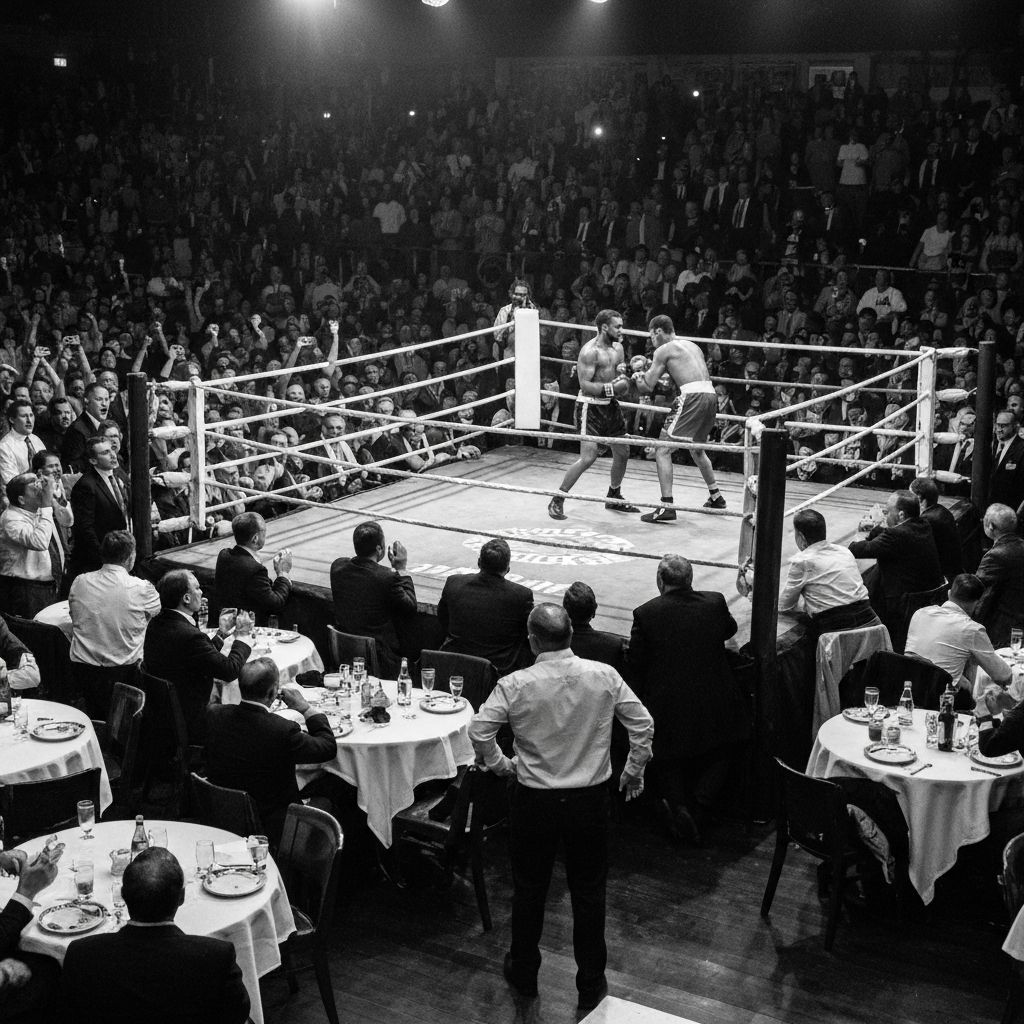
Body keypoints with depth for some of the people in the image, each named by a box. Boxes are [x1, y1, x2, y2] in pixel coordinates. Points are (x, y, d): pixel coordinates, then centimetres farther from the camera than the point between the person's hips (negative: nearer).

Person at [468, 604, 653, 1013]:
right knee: (588, 892, 15)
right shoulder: (605, 676, -10)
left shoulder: (516, 685, -16)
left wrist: (500, 764, 0)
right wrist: (633, 771, 9)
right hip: (591, 799, 1)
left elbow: (479, 730, -18)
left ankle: (523, 974, 34)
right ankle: (591, 985, 26)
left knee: (529, 890, 18)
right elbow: (643, 725, -5)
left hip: (534, 800, -1)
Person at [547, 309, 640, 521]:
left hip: (611, 406, 8)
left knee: (622, 453, 15)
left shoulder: (617, 348, 10)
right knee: (588, 457, -16)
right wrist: (612, 388, -27)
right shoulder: (590, 351, -15)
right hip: (591, 407, -8)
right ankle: (557, 501, -7)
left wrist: (623, 375, -3)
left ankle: (614, 497, 35)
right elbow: (585, 385, -21)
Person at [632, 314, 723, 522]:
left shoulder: (663, 350, 1)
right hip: (711, 396, 8)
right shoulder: (692, 346, 24)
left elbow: (648, 388, 0)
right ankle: (715, 496, 42)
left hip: (692, 397, -8)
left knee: (662, 450, -5)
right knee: (696, 448, 31)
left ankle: (667, 507, -14)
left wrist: (637, 377, 22)